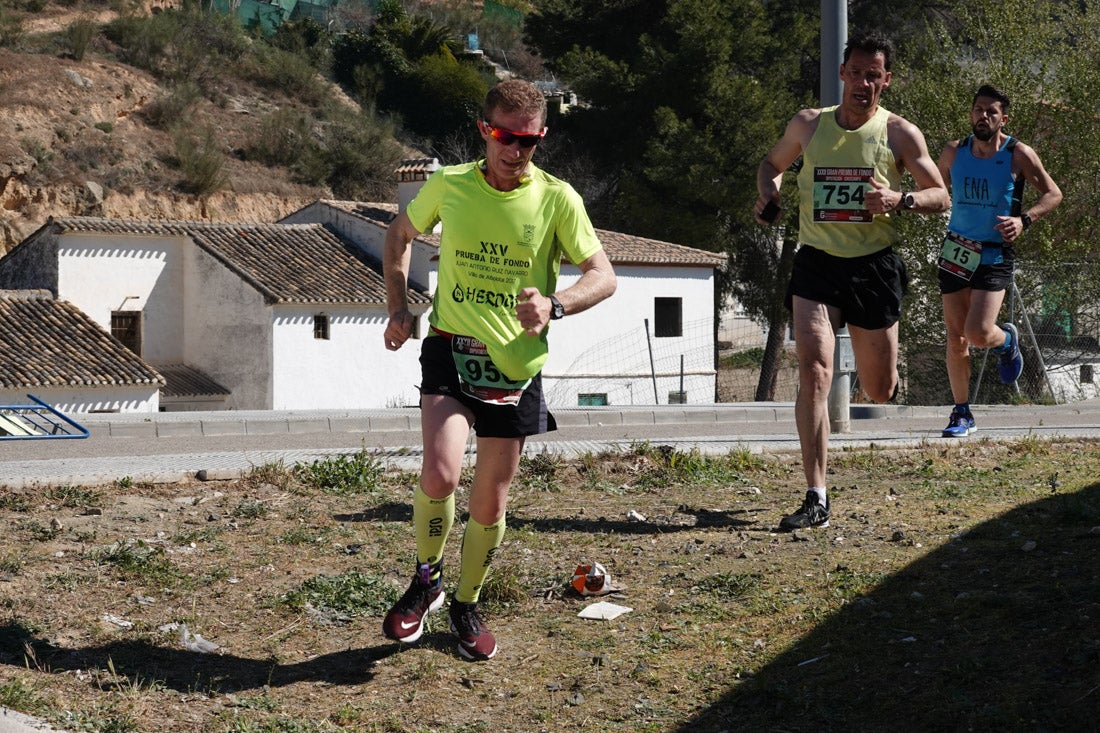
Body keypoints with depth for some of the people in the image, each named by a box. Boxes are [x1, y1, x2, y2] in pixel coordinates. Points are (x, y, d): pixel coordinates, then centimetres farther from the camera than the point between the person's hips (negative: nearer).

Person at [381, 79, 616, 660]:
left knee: (490, 504, 8)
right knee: (439, 476, -22)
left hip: (516, 366, 1)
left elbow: (603, 276, -5)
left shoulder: (557, 199, -6)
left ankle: (466, 605, 32)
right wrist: (398, 308, 6)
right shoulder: (449, 184, -3)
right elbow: (399, 235, 16)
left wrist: (554, 305, -24)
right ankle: (426, 580, 5)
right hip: (451, 351, 0)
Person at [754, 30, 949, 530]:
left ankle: (884, 370, 51)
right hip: (816, 265, 0)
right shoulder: (807, 125, 4)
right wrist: (768, 191, 2)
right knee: (813, 373, -19)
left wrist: (901, 200, -19)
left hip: (874, 265, 0)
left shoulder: (900, 134, -1)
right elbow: (773, 163, 23)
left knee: (879, 392, 9)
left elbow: (940, 197, 1)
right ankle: (816, 499, -18)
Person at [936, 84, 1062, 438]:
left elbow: (1053, 194, -2)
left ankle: (1007, 340, 21)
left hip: (995, 253, -3)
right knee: (955, 338, 3)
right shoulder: (953, 153, 2)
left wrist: (1024, 220, -17)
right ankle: (962, 414, 15)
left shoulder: (1019, 155, -8)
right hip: (957, 250, 3)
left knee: (978, 333, -17)